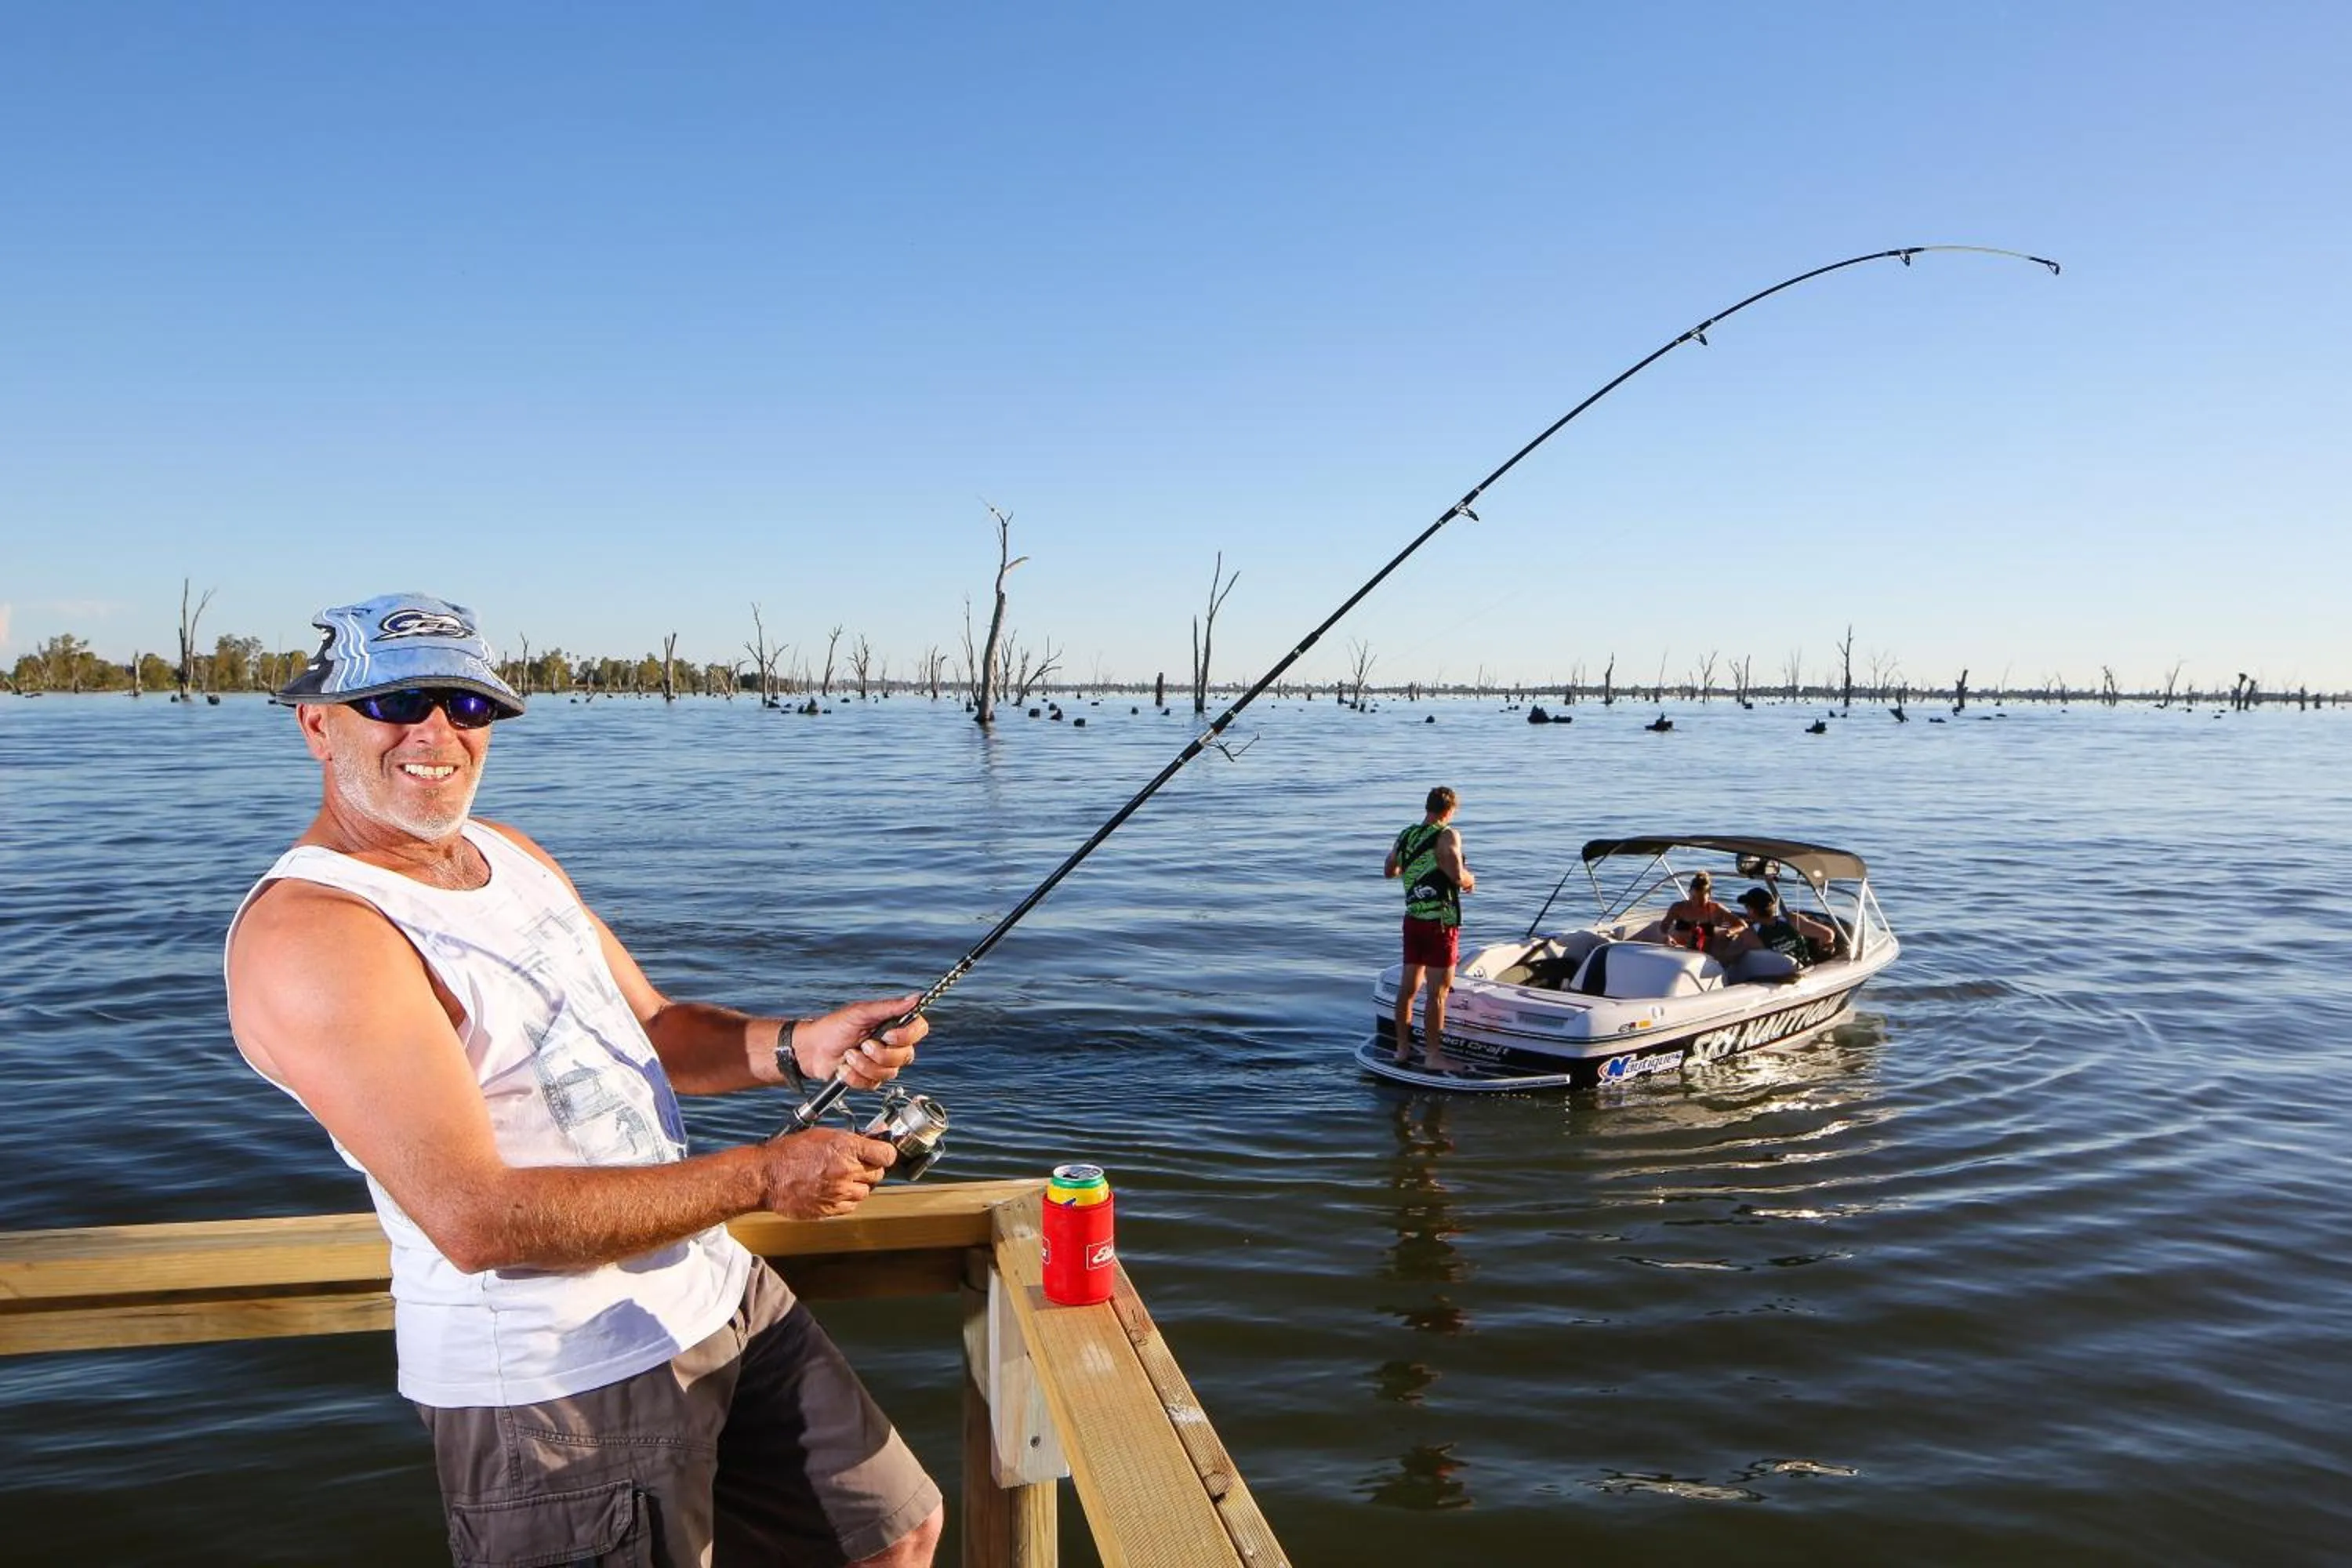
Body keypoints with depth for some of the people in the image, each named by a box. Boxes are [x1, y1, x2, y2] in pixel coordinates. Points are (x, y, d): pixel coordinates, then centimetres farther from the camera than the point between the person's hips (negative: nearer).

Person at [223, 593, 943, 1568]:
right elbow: (476, 1220, -27)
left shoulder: (511, 855, 7)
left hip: (718, 1291, 8)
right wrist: (761, 1177, -23)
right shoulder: (309, 934, -21)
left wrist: (798, 1049, -8)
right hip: (555, 1379, -8)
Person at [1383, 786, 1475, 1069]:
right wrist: (1470, 880, -2)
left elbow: (1389, 871, 21)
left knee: (1408, 986, 14)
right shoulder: (1447, 836, -13)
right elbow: (1458, 876, -24)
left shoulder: (1405, 836, 8)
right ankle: (1433, 1056, 1)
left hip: (1413, 917, 7)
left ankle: (1403, 1048, 22)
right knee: (1438, 991, -2)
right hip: (1441, 921, -7)